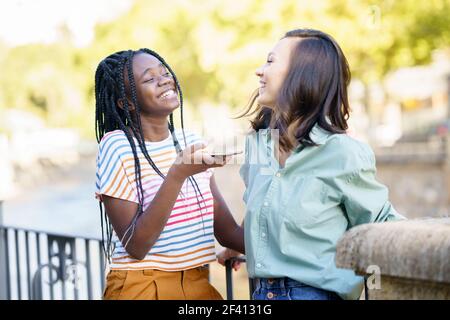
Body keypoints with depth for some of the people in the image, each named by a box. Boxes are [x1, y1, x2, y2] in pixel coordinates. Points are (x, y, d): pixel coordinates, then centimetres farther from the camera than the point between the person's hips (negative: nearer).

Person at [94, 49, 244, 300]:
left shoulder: (192, 143, 5)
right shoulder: (117, 146, -12)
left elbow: (229, 232, 3)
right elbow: (135, 246, -18)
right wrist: (178, 175, -26)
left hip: (200, 285, 6)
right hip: (142, 287, -5)